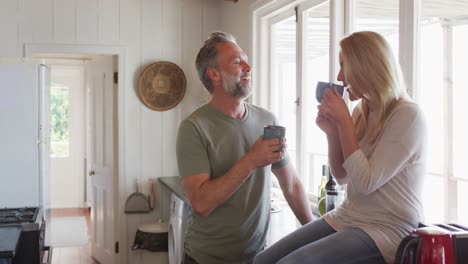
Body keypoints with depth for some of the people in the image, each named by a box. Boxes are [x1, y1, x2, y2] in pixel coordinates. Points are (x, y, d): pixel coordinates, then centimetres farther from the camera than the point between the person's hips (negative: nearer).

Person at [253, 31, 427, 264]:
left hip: (387, 228, -7)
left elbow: (366, 182, -20)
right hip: (346, 218, 8)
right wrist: (332, 132, -4)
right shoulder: (361, 111, 8)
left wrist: (344, 121, -16)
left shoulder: (407, 116, -15)